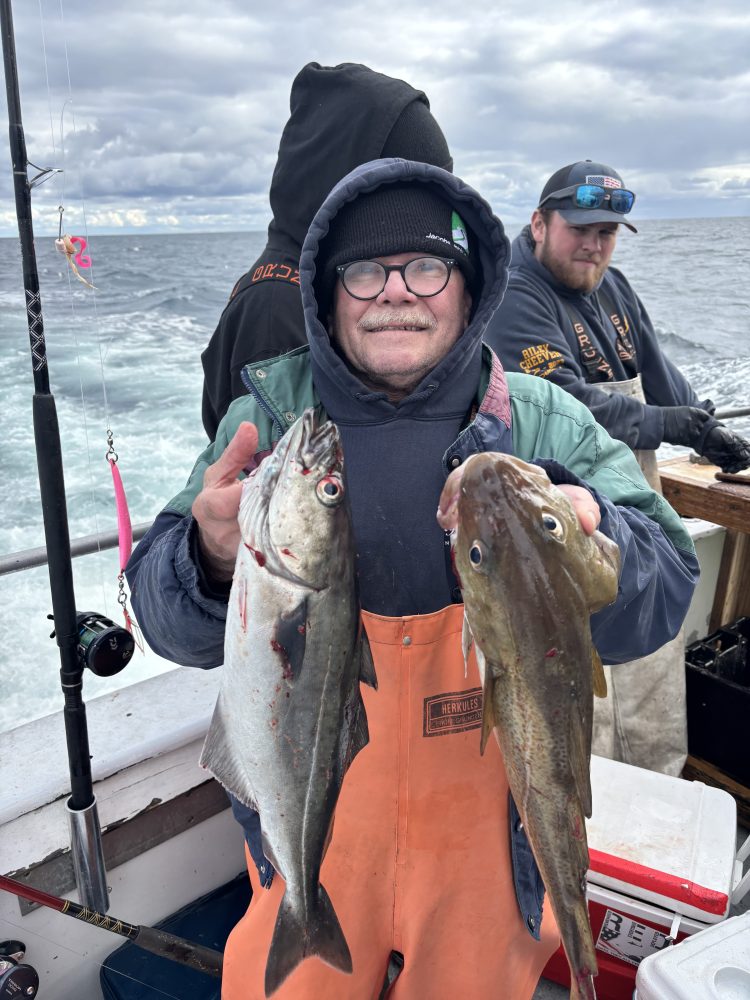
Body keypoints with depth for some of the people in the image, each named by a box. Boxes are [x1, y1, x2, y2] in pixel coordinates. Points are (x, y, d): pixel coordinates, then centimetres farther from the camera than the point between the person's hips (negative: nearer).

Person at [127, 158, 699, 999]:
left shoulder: (546, 422, -9)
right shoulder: (272, 415, -9)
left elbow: (659, 602, -16)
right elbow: (174, 627, -11)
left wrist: (587, 543, -38)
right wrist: (213, 558, -33)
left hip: (489, 827, 1)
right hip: (310, 827, 0)